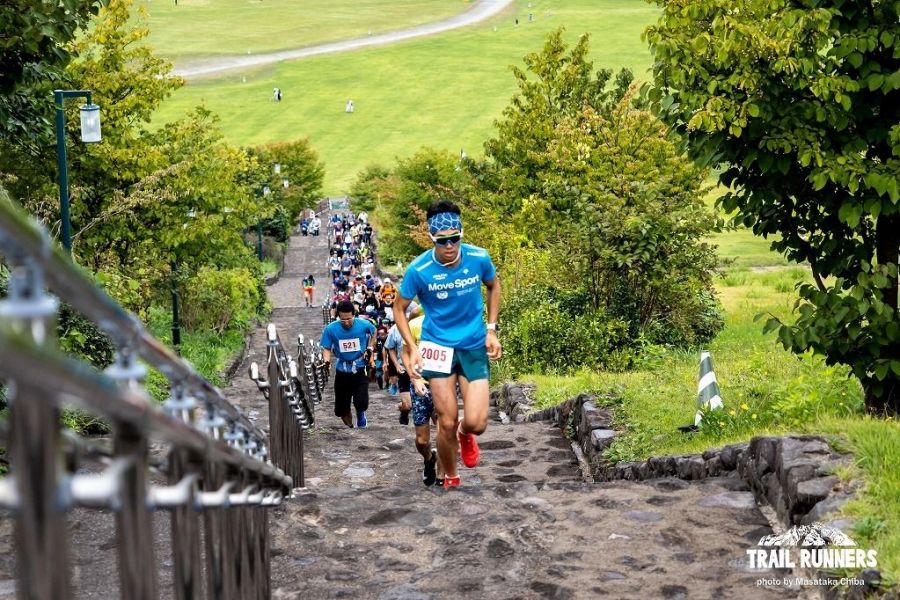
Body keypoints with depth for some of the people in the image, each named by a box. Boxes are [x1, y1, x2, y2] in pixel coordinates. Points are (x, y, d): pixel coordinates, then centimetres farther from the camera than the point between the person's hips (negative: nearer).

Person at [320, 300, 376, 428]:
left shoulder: (364, 325, -12)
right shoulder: (331, 329, -14)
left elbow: (373, 333, 11)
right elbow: (326, 348, -4)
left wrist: (370, 349, 2)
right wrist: (327, 361, -23)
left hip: (360, 369, -1)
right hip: (342, 371, 1)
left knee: (361, 402, -15)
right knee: (342, 408, 5)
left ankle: (361, 414, 23)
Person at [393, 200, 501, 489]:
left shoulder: (479, 258, -12)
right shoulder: (419, 270, -17)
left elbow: (494, 286, 10)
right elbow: (399, 308, -1)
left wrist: (491, 329, 3)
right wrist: (412, 348, -12)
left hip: (474, 346, 1)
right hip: (438, 345, -1)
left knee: (476, 423, -8)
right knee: (447, 423, -3)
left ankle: (465, 435, 31)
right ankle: (450, 478, 22)